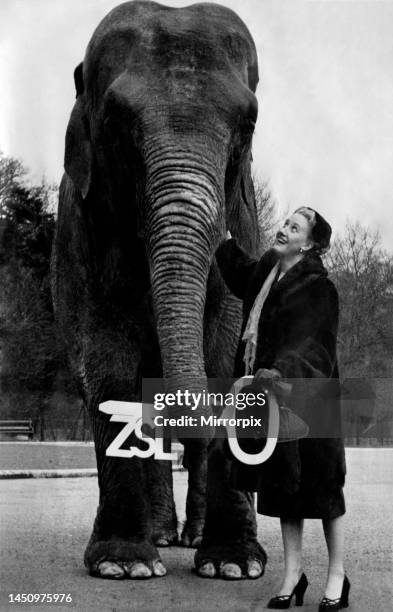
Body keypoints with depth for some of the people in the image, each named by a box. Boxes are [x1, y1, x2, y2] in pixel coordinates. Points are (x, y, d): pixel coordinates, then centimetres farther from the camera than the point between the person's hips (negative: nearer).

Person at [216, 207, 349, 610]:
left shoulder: (317, 288, -11)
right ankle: (292, 573, 17)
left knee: (319, 482, 0)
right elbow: (239, 274, 35)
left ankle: (337, 577, 11)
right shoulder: (265, 272, 11)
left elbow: (307, 344, -23)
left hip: (307, 398, -7)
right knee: (281, 483, 9)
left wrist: (280, 371, -39)